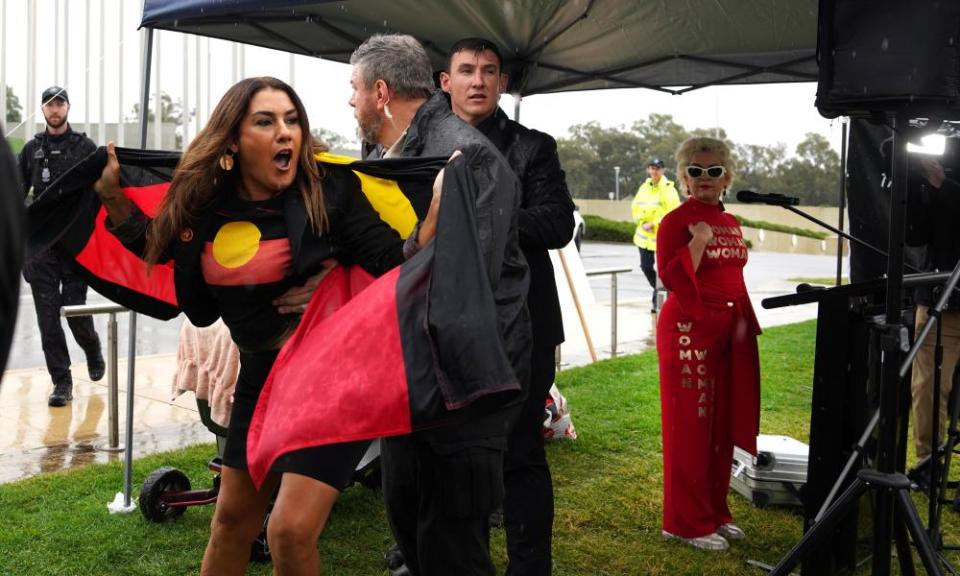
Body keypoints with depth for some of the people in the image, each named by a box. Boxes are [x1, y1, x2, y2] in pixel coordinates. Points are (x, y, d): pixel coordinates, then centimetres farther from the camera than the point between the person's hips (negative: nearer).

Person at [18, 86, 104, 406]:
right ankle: (61, 382, 7)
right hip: (40, 244, 2)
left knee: (75, 311, -2)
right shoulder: (32, 149, 11)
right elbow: (18, 193, 13)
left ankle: (93, 350, 30)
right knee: (48, 315, -1)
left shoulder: (85, 147, 5)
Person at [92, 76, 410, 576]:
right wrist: (114, 199, 5)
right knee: (232, 517, 18)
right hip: (262, 372, 5)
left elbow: (396, 265, -16)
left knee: (291, 530, -11)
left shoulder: (329, 188, -15)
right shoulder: (204, 203, -2)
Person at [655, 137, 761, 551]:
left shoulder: (730, 224, 14)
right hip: (689, 330, -7)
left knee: (723, 425, 12)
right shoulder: (676, 221, -8)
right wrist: (698, 241, -22)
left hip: (729, 332, 8)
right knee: (690, 427, -2)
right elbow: (669, 279, -17)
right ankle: (686, 522, 7)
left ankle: (715, 511, 24)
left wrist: (743, 322, 18)